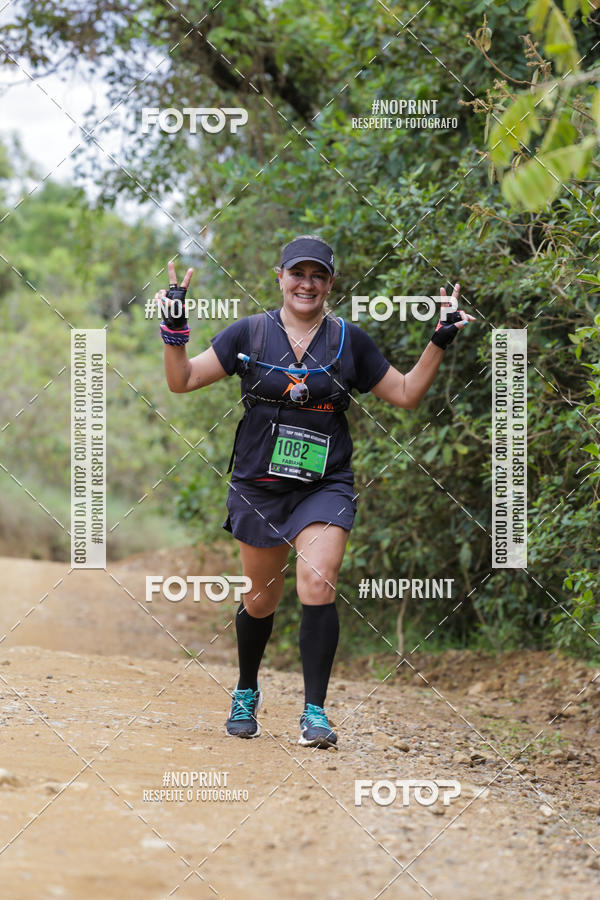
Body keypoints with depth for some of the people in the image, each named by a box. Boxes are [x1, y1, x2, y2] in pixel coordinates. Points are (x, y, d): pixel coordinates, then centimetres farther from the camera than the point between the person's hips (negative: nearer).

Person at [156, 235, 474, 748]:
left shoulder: (350, 341, 5)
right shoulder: (249, 334, 2)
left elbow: (406, 394, 11)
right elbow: (182, 380, 3)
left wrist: (439, 343, 0)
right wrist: (175, 328, -12)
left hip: (325, 487, -1)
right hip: (259, 485, 1)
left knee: (318, 585, -21)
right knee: (262, 599, 10)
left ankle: (315, 712, -15)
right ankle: (246, 692, 37)